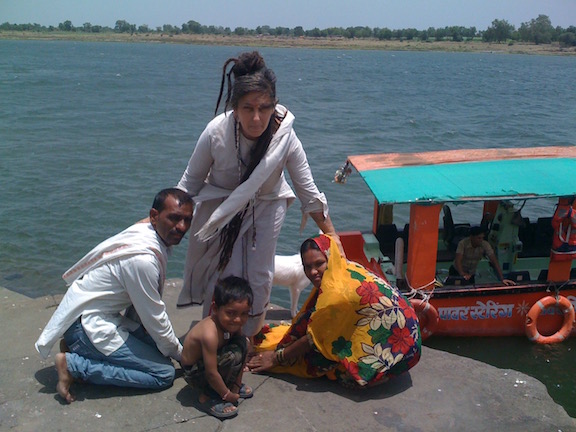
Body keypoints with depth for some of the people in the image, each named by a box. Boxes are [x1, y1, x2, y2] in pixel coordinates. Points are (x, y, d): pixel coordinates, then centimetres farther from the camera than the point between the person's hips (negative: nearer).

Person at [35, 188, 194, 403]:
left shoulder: (144, 232, 0)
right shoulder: (143, 258, -28)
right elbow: (155, 317, -17)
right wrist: (180, 353, -2)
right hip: (88, 324, -10)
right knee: (164, 374, -10)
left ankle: (77, 346, 13)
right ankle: (73, 365, -8)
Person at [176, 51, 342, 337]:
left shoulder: (285, 138, -27)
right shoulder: (216, 133, -28)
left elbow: (308, 191, -16)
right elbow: (190, 182, -11)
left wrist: (331, 235, -13)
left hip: (265, 208, 0)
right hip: (219, 208, 0)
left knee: (258, 278, 1)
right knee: (217, 275, 8)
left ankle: (250, 340, 26)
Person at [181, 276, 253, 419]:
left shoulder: (234, 324, -14)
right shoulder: (210, 334, -37)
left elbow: (243, 355, -4)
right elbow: (211, 373, -31)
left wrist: (237, 384, -4)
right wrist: (228, 395, -18)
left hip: (209, 360, 8)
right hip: (194, 373, -8)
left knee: (242, 342, -7)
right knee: (233, 355, -28)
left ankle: (231, 385, 6)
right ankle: (208, 398, -12)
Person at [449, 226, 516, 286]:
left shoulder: (485, 245, -19)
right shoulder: (463, 243, -27)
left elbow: (494, 261, -23)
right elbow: (458, 260, -38)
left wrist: (502, 279, -33)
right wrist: (463, 274, -55)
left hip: (471, 274, 3)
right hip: (457, 272, -3)